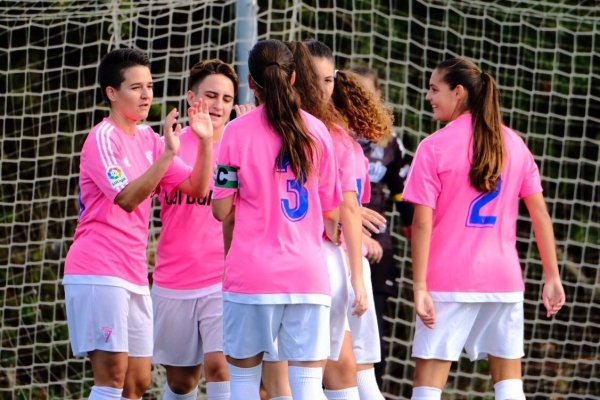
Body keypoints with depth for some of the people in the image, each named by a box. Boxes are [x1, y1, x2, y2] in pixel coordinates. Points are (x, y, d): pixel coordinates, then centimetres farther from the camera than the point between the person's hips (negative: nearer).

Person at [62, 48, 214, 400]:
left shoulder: (149, 139, 13)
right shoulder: (103, 138, -10)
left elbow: (198, 188, 9)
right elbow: (127, 198, -23)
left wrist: (206, 142, -6)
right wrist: (168, 154, -32)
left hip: (135, 274, 8)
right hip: (99, 270, -8)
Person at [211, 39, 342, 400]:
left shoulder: (238, 132, -2)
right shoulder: (316, 130, 4)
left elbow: (221, 210, -1)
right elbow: (332, 210, 10)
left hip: (252, 273, -1)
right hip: (308, 272, 1)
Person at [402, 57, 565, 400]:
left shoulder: (434, 147, -6)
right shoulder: (514, 144, 7)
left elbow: (423, 224, -11)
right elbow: (540, 213, 6)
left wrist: (420, 287, -11)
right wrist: (553, 277, 10)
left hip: (450, 281, -4)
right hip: (504, 278, 4)